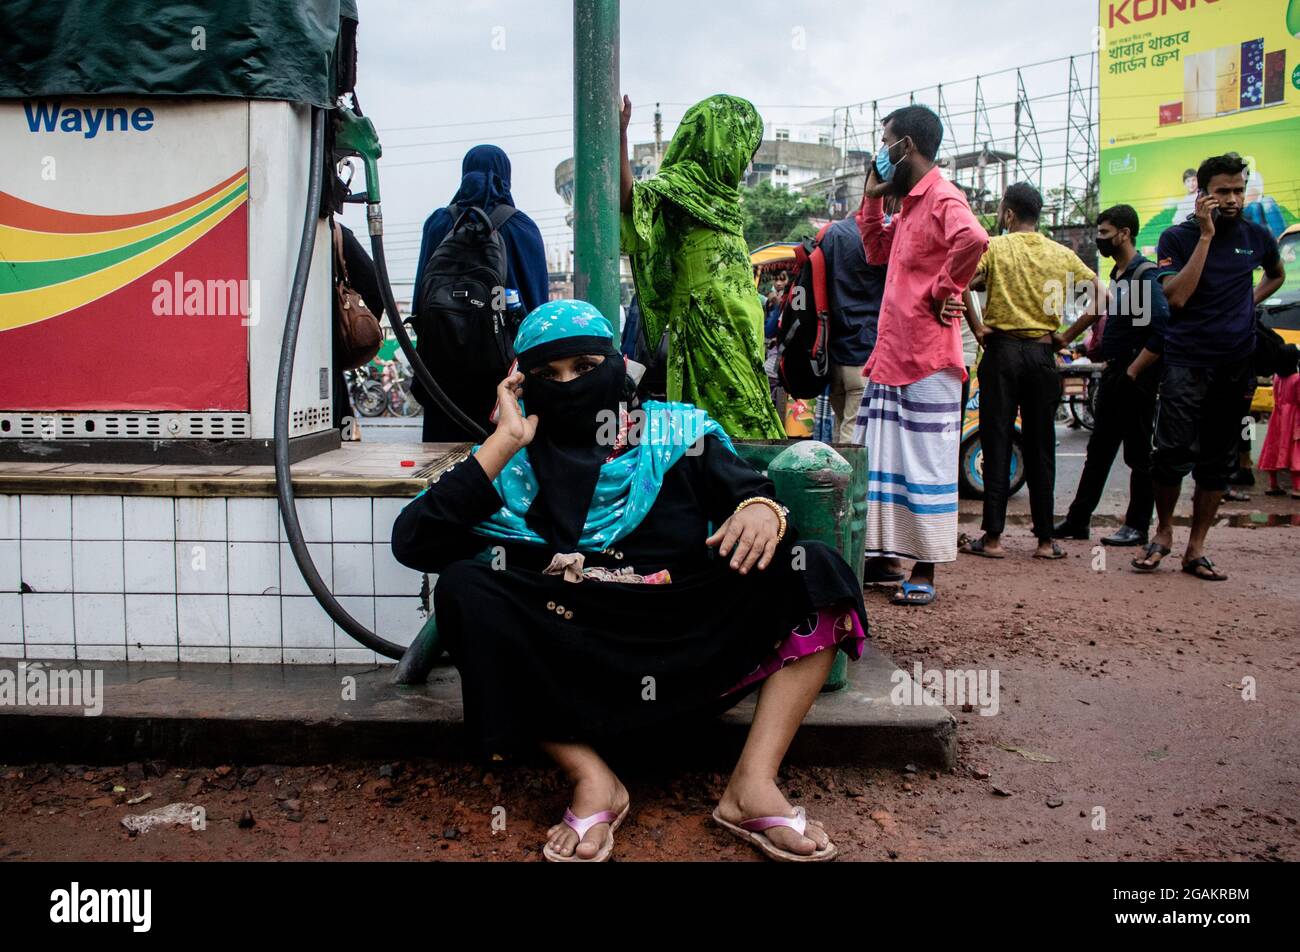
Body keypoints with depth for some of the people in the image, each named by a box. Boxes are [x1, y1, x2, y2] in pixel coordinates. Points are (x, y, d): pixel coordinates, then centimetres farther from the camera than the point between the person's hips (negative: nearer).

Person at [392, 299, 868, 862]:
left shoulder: (677, 435, 10)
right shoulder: (513, 462, 6)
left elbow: (750, 490, 1)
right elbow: (412, 543, -6)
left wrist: (762, 509, -25)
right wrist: (504, 440, -8)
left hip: (691, 643, 1)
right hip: (574, 657, -1)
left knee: (812, 569, -16)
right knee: (462, 587, -23)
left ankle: (753, 783, -21)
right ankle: (591, 778, -21)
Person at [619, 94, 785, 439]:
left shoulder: (722, 190, 18)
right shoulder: (679, 184, -9)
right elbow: (630, 197, -30)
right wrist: (620, 135, -40)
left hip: (737, 331, 9)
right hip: (707, 329, -9)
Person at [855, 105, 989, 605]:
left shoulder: (942, 198, -13)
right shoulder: (909, 204, 18)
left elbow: (973, 239, -32)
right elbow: (877, 251, 28)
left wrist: (941, 291, -20)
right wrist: (872, 196, 18)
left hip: (926, 361, -10)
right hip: (890, 357, 10)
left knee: (926, 464, -2)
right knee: (881, 460, 14)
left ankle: (925, 571, 6)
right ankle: (885, 556, 24)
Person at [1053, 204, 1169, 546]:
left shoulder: (1144, 274, -13)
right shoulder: (1117, 274, 15)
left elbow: (1161, 329, -21)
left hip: (1136, 376, -9)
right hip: (1113, 373, 9)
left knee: (1138, 453, 0)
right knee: (1099, 449, 11)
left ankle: (1138, 527, 9)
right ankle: (1077, 520, 16)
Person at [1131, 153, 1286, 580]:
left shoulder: (1257, 236, 8)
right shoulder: (1178, 237, -1)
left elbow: (1276, 275, 30)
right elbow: (1177, 297, -16)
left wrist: (1249, 301, 12)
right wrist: (1206, 236, -16)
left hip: (1236, 365, 3)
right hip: (1186, 362, -3)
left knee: (1218, 461, 5)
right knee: (1174, 452, -11)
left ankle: (1195, 548, 13)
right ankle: (1163, 533, 12)